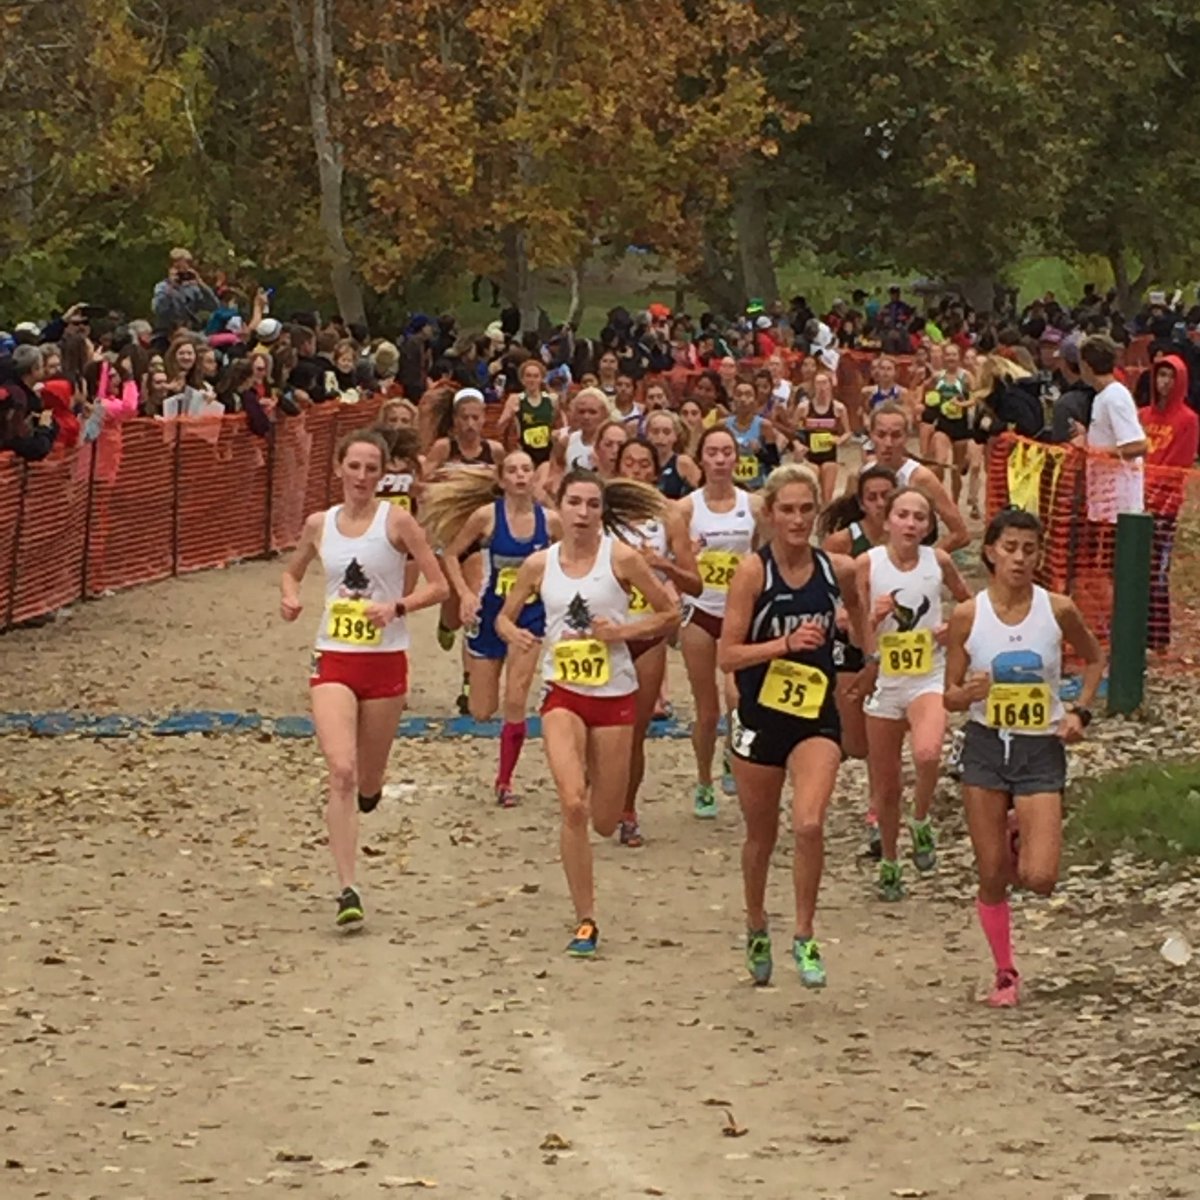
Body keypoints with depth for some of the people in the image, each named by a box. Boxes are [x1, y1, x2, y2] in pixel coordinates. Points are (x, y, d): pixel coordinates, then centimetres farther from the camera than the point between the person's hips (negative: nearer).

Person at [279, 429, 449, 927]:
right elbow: (292, 572, 23)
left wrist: (397, 607, -19)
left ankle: (366, 790, 49)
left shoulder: (396, 521, -4)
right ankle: (348, 888, -17)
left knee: (367, 784, 9)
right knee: (341, 771, -16)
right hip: (333, 660, 1)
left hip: (385, 659, -1)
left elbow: (438, 586, -4)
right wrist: (290, 597, 1)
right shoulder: (319, 525, 5)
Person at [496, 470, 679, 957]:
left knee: (604, 823, 8)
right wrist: (513, 634, -9)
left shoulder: (621, 558, -7)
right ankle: (585, 921, -8)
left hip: (614, 695, 0)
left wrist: (622, 631, -15)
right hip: (563, 694, 0)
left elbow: (670, 613, -1)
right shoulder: (539, 565, 0)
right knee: (573, 806, -19)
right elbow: (505, 616, 13)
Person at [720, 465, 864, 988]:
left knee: (809, 824, -20)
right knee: (761, 835, 15)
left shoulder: (838, 570, -2)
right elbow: (727, 655, -14)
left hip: (816, 716, 1)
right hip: (759, 715, -1)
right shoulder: (753, 571, -11)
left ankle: (804, 938, -4)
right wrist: (785, 643, -24)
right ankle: (756, 929, 40)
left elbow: (860, 625, 20)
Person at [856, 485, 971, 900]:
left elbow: (969, 602, 14)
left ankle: (921, 823, -4)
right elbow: (857, 635, -3)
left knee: (927, 753, -31)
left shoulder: (938, 561, -4)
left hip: (929, 677, -1)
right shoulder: (868, 563, -6)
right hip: (884, 680, 1)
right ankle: (889, 863, 32)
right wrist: (874, 617, -23)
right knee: (886, 786, 10)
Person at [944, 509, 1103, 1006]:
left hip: (1041, 749, 0)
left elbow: (1094, 658, 13)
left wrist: (1080, 712, 0)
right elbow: (950, 698, 1)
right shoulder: (967, 616, -6)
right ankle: (1005, 974, 21)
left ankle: (1023, 837, 25)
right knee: (991, 877, 3)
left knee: (1039, 880, -11)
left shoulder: (1058, 610, -6)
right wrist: (969, 692, -22)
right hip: (986, 746, 1)